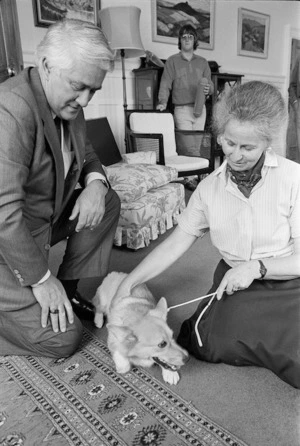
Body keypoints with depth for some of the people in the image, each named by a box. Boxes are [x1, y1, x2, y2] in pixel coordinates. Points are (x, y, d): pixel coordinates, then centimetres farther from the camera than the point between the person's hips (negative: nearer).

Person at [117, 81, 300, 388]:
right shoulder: (210, 187, 1)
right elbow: (175, 244, 2)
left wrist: (257, 267, -23)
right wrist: (128, 283, -3)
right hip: (234, 283, 3)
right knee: (206, 343, -21)